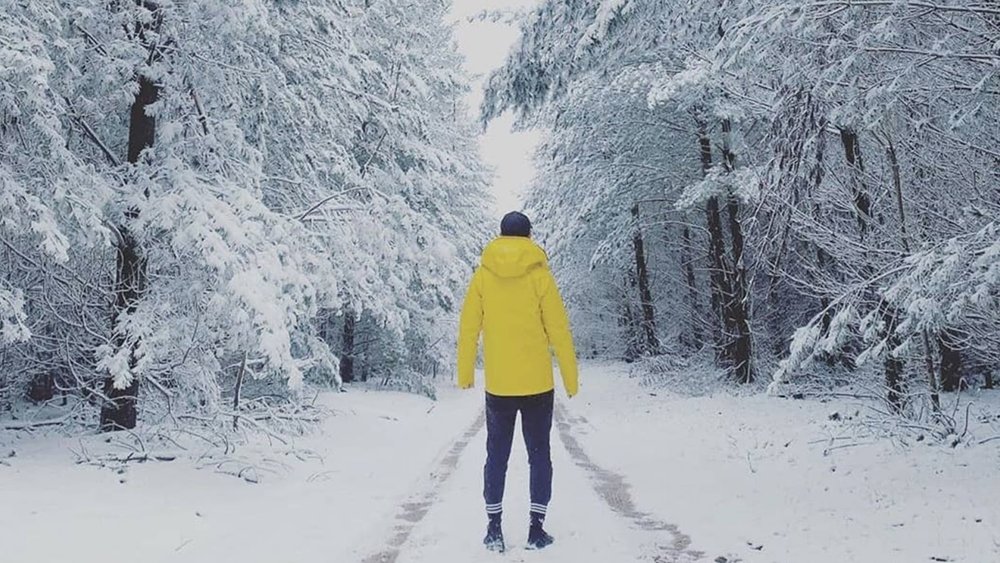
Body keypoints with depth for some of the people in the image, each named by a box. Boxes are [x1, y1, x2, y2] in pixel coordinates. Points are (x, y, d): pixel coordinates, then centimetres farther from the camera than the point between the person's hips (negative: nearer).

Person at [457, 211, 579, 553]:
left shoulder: (482, 275, 0)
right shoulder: (539, 275, -5)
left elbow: (468, 328, 1)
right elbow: (559, 330, -5)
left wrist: (465, 373, 12)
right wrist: (570, 378, 3)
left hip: (497, 385, 1)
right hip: (537, 384, -1)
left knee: (496, 455, 12)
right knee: (539, 454, 11)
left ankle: (494, 530, 12)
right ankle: (536, 529, 11)